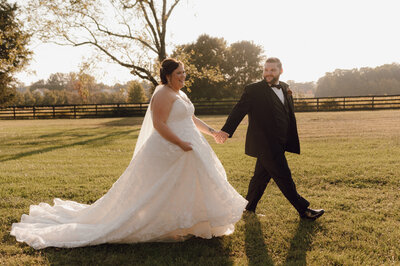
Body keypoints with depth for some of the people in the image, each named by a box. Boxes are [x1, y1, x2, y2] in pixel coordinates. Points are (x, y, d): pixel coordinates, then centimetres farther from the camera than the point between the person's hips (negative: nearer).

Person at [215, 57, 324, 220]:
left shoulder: (285, 88, 13)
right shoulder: (253, 90, -8)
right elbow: (239, 110, -16)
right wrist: (227, 130, -25)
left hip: (278, 144, 7)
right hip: (265, 144, -7)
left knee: (262, 176, 16)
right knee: (284, 177, -2)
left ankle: (249, 207, 31)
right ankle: (303, 209, 10)